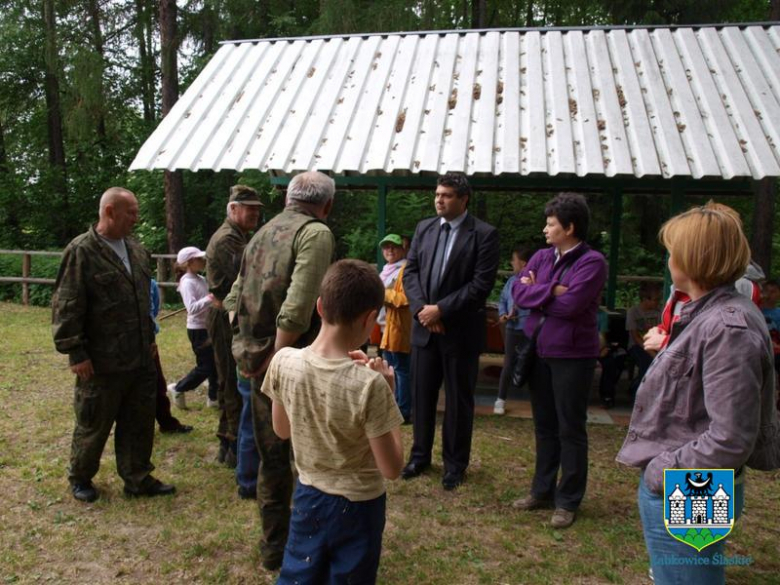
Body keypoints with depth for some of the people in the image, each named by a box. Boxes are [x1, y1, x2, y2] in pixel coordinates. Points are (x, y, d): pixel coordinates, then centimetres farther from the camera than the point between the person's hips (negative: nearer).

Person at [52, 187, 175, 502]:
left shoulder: (136, 250, 10)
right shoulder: (81, 251, -13)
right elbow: (66, 307, -14)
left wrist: (150, 338, 19)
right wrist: (75, 352, -15)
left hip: (141, 359, 7)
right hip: (101, 363, -6)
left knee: (140, 422, 14)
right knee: (93, 424, 11)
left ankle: (138, 479, 28)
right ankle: (80, 477, 33)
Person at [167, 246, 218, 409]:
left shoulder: (201, 279, 10)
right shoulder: (187, 282, -16)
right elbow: (192, 308, -26)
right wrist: (210, 298, -33)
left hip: (208, 327, 8)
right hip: (198, 329, -8)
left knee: (215, 363, 11)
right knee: (205, 366, -2)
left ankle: (214, 396, 23)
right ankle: (178, 389, 15)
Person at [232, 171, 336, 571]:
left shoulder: (261, 234, 13)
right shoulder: (316, 233, -11)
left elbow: (238, 300, 15)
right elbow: (297, 308, -24)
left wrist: (249, 353, 17)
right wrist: (276, 358, -16)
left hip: (259, 362, 7)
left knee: (272, 458, 18)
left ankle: (274, 548, 32)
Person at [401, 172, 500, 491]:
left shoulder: (484, 234, -9)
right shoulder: (424, 228, 7)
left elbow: (481, 284, -15)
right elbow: (410, 271, 6)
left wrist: (441, 309, -17)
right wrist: (421, 308, -10)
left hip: (461, 330, -4)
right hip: (424, 326, 5)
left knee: (459, 399, 8)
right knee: (421, 394, 12)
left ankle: (455, 463, 23)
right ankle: (420, 455, 29)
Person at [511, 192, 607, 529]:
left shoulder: (592, 262, -12)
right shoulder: (541, 257, 8)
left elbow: (570, 304, -22)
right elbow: (518, 292, -3)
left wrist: (536, 292, -8)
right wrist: (551, 291, -16)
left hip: (573, 356, -6)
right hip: (539, 352, 7)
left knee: (570, 429, 5)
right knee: (544, 426, 16)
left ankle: (568, 501, 18)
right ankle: (542, 490, 30)